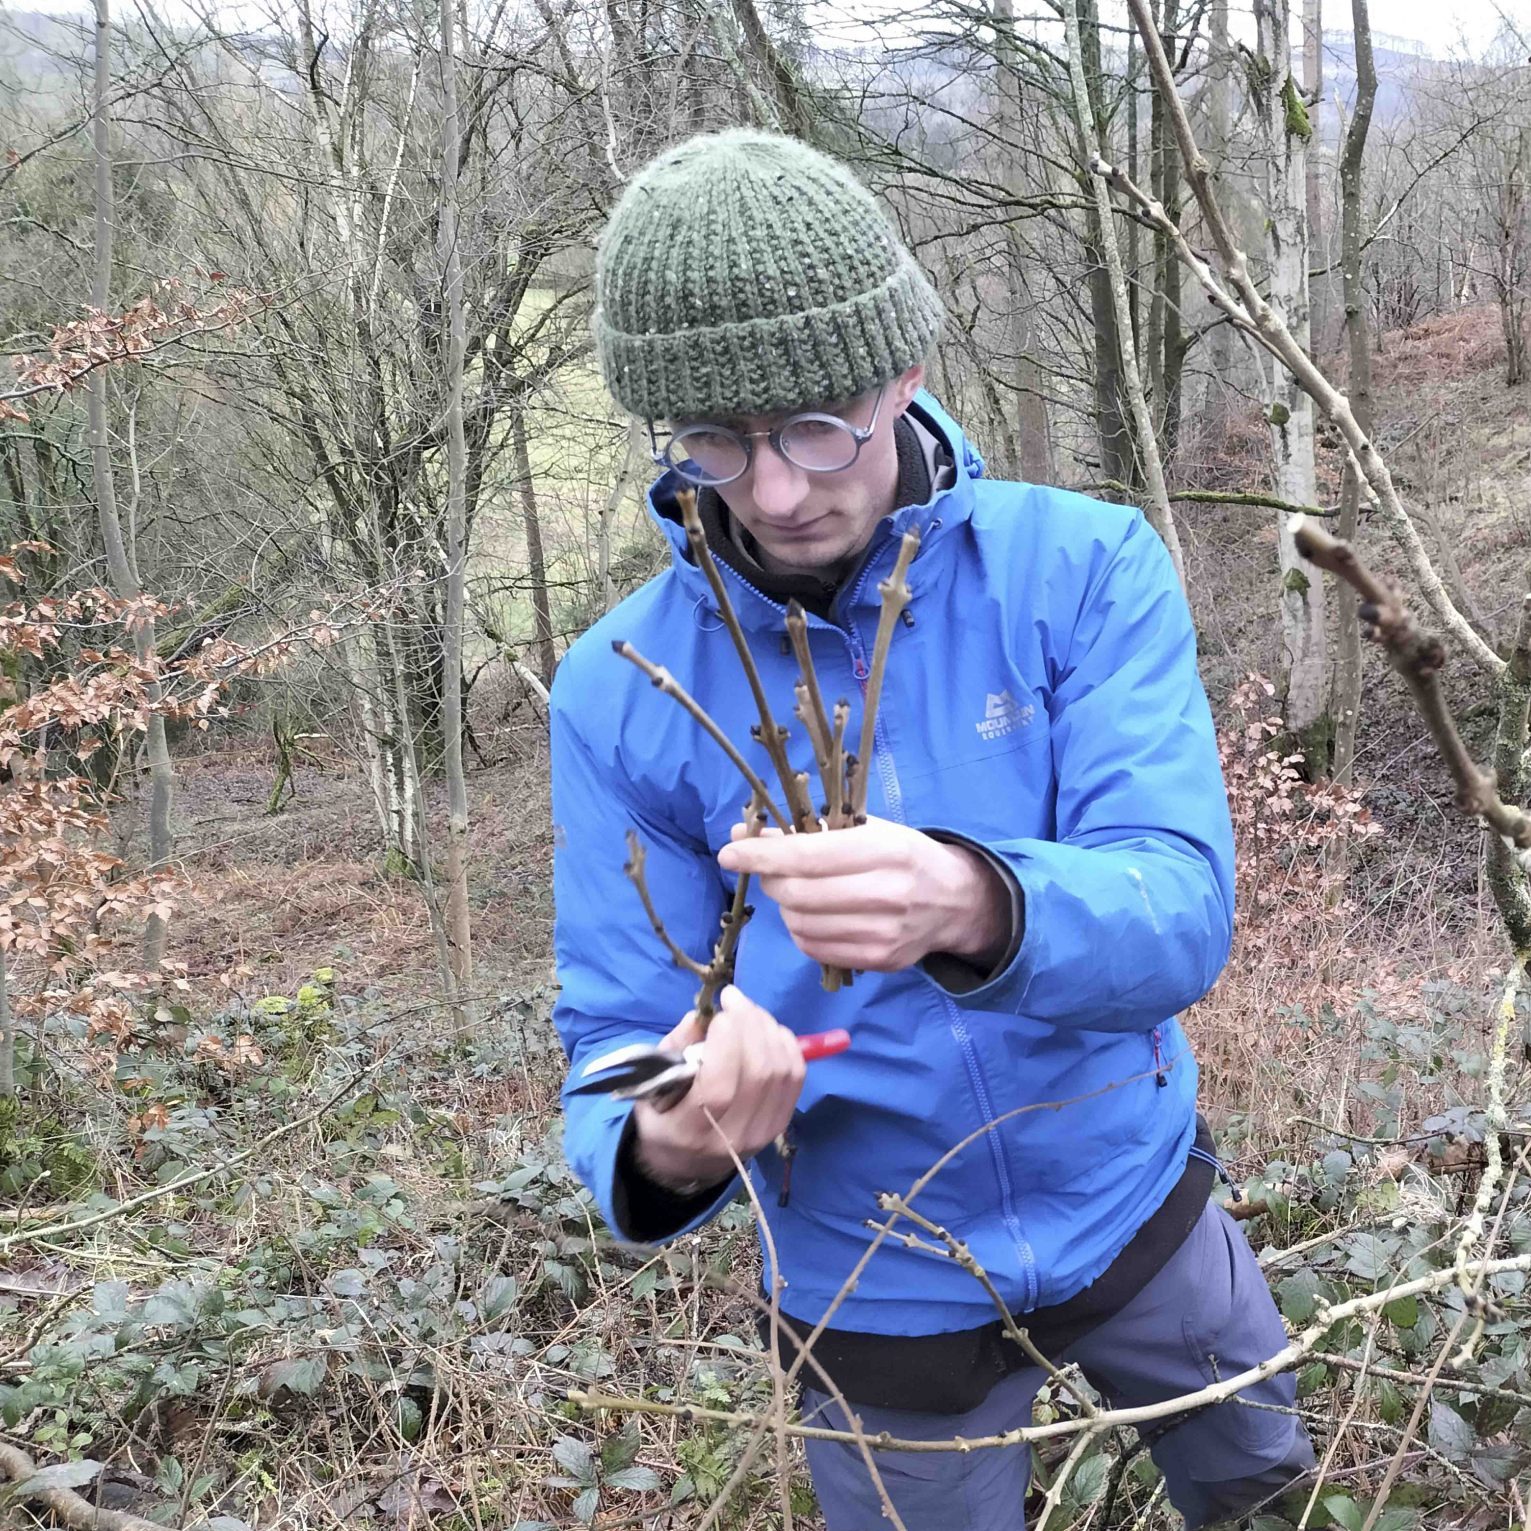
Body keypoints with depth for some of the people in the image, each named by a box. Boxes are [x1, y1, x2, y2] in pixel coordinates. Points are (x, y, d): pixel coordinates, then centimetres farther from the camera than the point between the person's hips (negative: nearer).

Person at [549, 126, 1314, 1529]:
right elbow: (613, 1045, -13)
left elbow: (1180, 916, -28)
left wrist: (976, 908, -51)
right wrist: (662, 1149, -38)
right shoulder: (619, 692, -17)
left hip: (1132, 1198, 2)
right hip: (877, 1294, -1)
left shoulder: (1086, 568, -17)